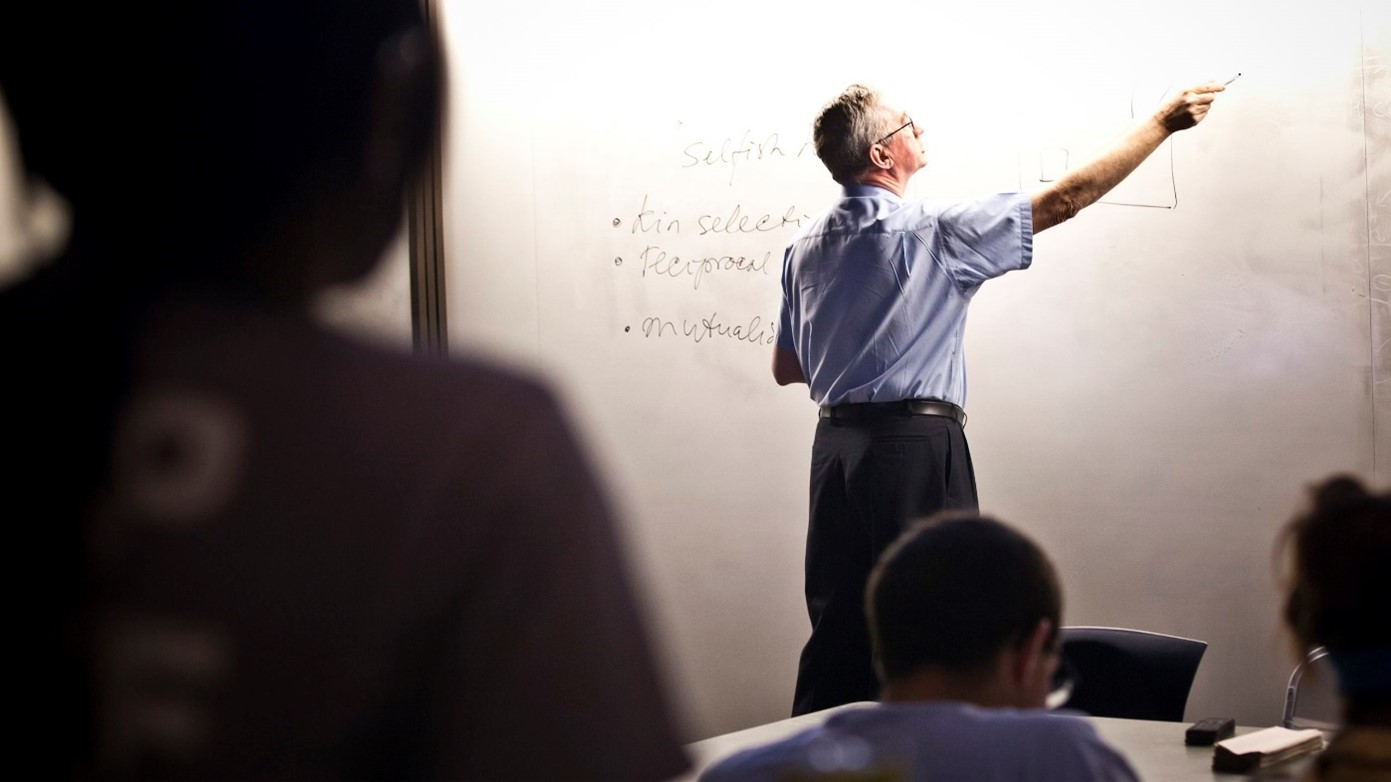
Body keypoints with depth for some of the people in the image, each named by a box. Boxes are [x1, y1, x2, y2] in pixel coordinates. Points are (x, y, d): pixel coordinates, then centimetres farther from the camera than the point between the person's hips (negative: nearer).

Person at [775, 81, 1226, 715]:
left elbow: (785, 369, 16)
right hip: (916, 446, -6)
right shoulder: (933, 232, -10)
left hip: (835, 443, 7)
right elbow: (1064, 199, -8)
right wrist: (1162, 123, -2)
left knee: (838, 624, 10)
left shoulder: (803, 249, 9)